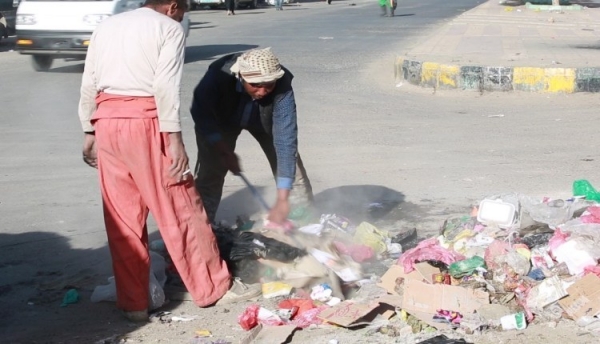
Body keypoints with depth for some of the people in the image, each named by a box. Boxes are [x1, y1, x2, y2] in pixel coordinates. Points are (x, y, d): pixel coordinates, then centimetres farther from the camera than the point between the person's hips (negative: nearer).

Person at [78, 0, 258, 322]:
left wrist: (90, 132, 21)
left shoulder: (106, 27, 19)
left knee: (122, 218, 10)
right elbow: (165, 85, -11)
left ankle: (133, 302, 16)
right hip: (145, 121, -5)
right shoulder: (169, 28, 2)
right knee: (181, 209, 4)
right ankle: (212, 286, 15)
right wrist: (173, 139, -14)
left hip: (107, 122, 6)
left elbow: (88, 85, 15)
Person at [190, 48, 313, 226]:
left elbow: (285, 140, -43)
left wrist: (282, 200, -46)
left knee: (290, 164, -4)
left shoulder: (282, 88, -40)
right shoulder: (219, 74, -40)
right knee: (210, 170, -10)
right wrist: (224, 151, -28)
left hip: (265, 122, 0)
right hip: (223, 119, 0)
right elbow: (201, 113, -23)